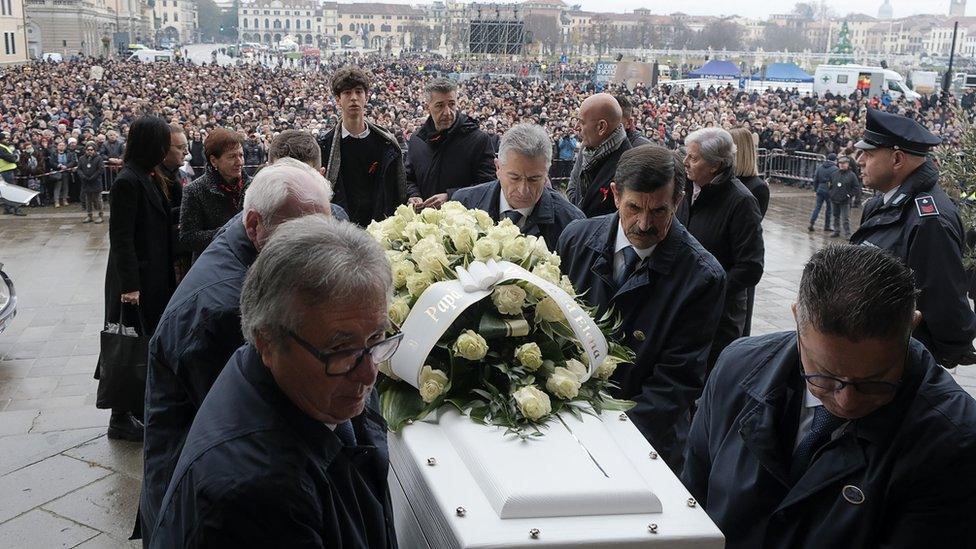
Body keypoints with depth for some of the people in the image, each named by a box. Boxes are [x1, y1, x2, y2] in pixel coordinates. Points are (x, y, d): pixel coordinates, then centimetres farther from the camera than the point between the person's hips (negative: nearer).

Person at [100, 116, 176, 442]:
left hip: (154, 277, 9)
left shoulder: (145, 179, 11)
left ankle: (140, 408, 29)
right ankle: (121, 419, 12)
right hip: (137, 280, -9)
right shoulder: (127, 182, -17)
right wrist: (129, 285, -22)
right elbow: (121, 238, -20)